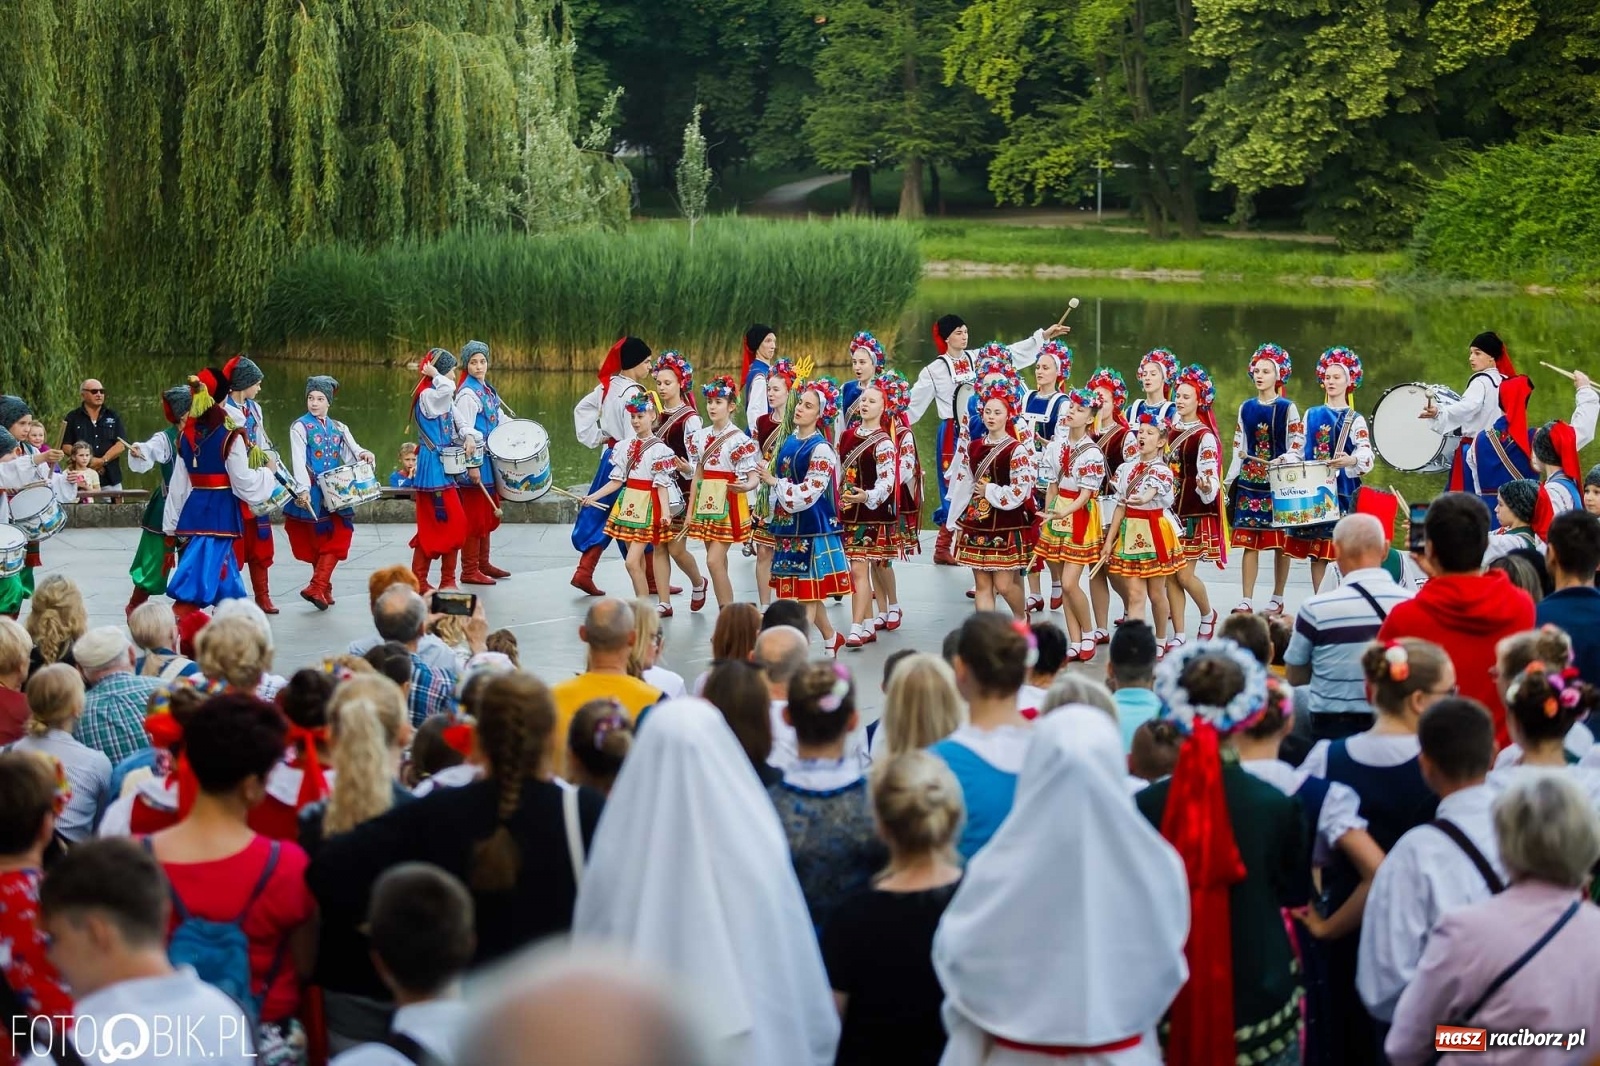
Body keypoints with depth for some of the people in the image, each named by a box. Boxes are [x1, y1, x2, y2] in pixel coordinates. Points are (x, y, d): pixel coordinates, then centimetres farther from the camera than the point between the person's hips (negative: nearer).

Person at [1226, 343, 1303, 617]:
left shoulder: (1287, 408, -1)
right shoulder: (1246, 408, 10)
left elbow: (1298, 444, -3)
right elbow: (1239, 447, 14)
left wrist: (1284, 461, -22)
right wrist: (1231, 480, 11)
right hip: (1249, 481, 3)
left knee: (1280, 542, 2)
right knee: (1249, 541, 1)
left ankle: (1277, 599, 11)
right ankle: (1246, 600, 2)